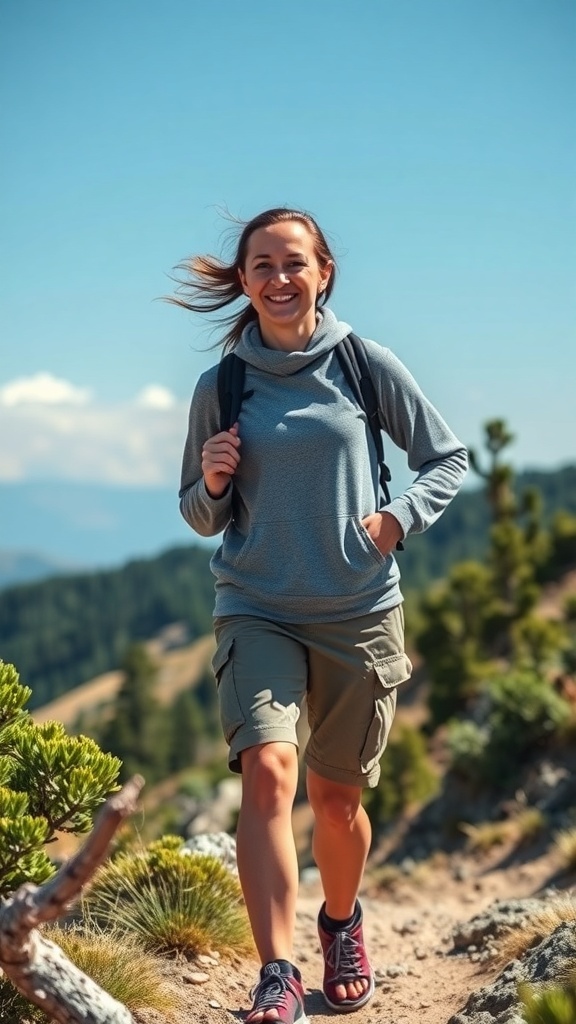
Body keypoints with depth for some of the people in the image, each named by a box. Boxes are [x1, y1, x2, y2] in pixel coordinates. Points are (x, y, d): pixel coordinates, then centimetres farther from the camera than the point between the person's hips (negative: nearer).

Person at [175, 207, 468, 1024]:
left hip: (360, 612, 0)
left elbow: (448, 458, 8)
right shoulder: (220, 387, 1)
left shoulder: (369, 366, -2)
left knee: (336, 795, 10)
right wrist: (212, 481, -11)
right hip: (257, 611, 0)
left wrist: (399, 519, -9)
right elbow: (203, 519, 10)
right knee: (266, 771, -21)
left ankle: (342, 924, 39)